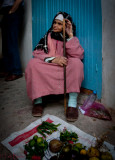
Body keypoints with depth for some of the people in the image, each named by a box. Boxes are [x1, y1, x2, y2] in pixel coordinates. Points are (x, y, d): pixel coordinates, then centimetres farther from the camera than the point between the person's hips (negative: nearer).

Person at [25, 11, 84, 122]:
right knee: (33, 63, -23)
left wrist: (70, 36, -13)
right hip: (46, 71, 1)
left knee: (76, 62, -28)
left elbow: (78, 55, -12)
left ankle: (72, 103, -33)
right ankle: (38, 100, -22)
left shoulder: (71, 38, 6)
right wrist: (53, 59, -20)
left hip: (66, 71, -1)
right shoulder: (47, 36, 8)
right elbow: (36, 52, -6)